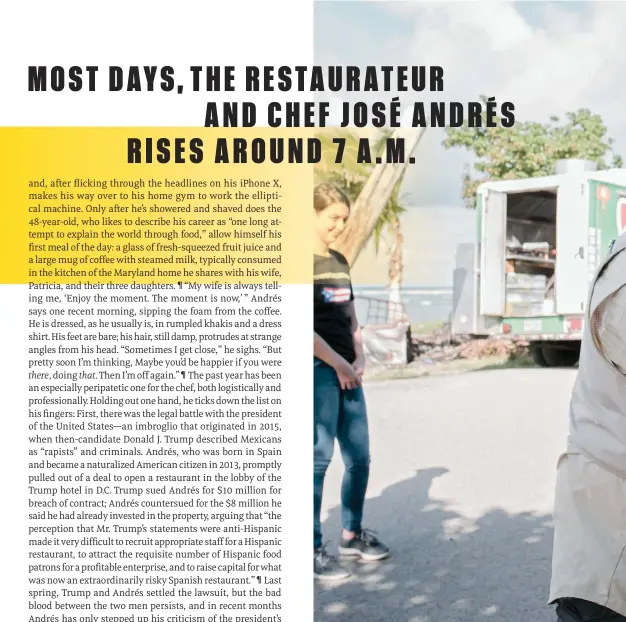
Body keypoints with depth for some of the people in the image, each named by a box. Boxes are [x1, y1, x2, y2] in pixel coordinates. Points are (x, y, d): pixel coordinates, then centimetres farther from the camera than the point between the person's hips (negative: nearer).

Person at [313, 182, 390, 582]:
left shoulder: (340, 261, 15)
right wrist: (339, 365, -12)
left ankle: (352, 534, 27)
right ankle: (312, 548, 3)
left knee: (360, 457, 10)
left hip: (348, 373, 8)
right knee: (318, 459, -6)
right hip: (317, 372, -7)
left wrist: (359, 358, 2)